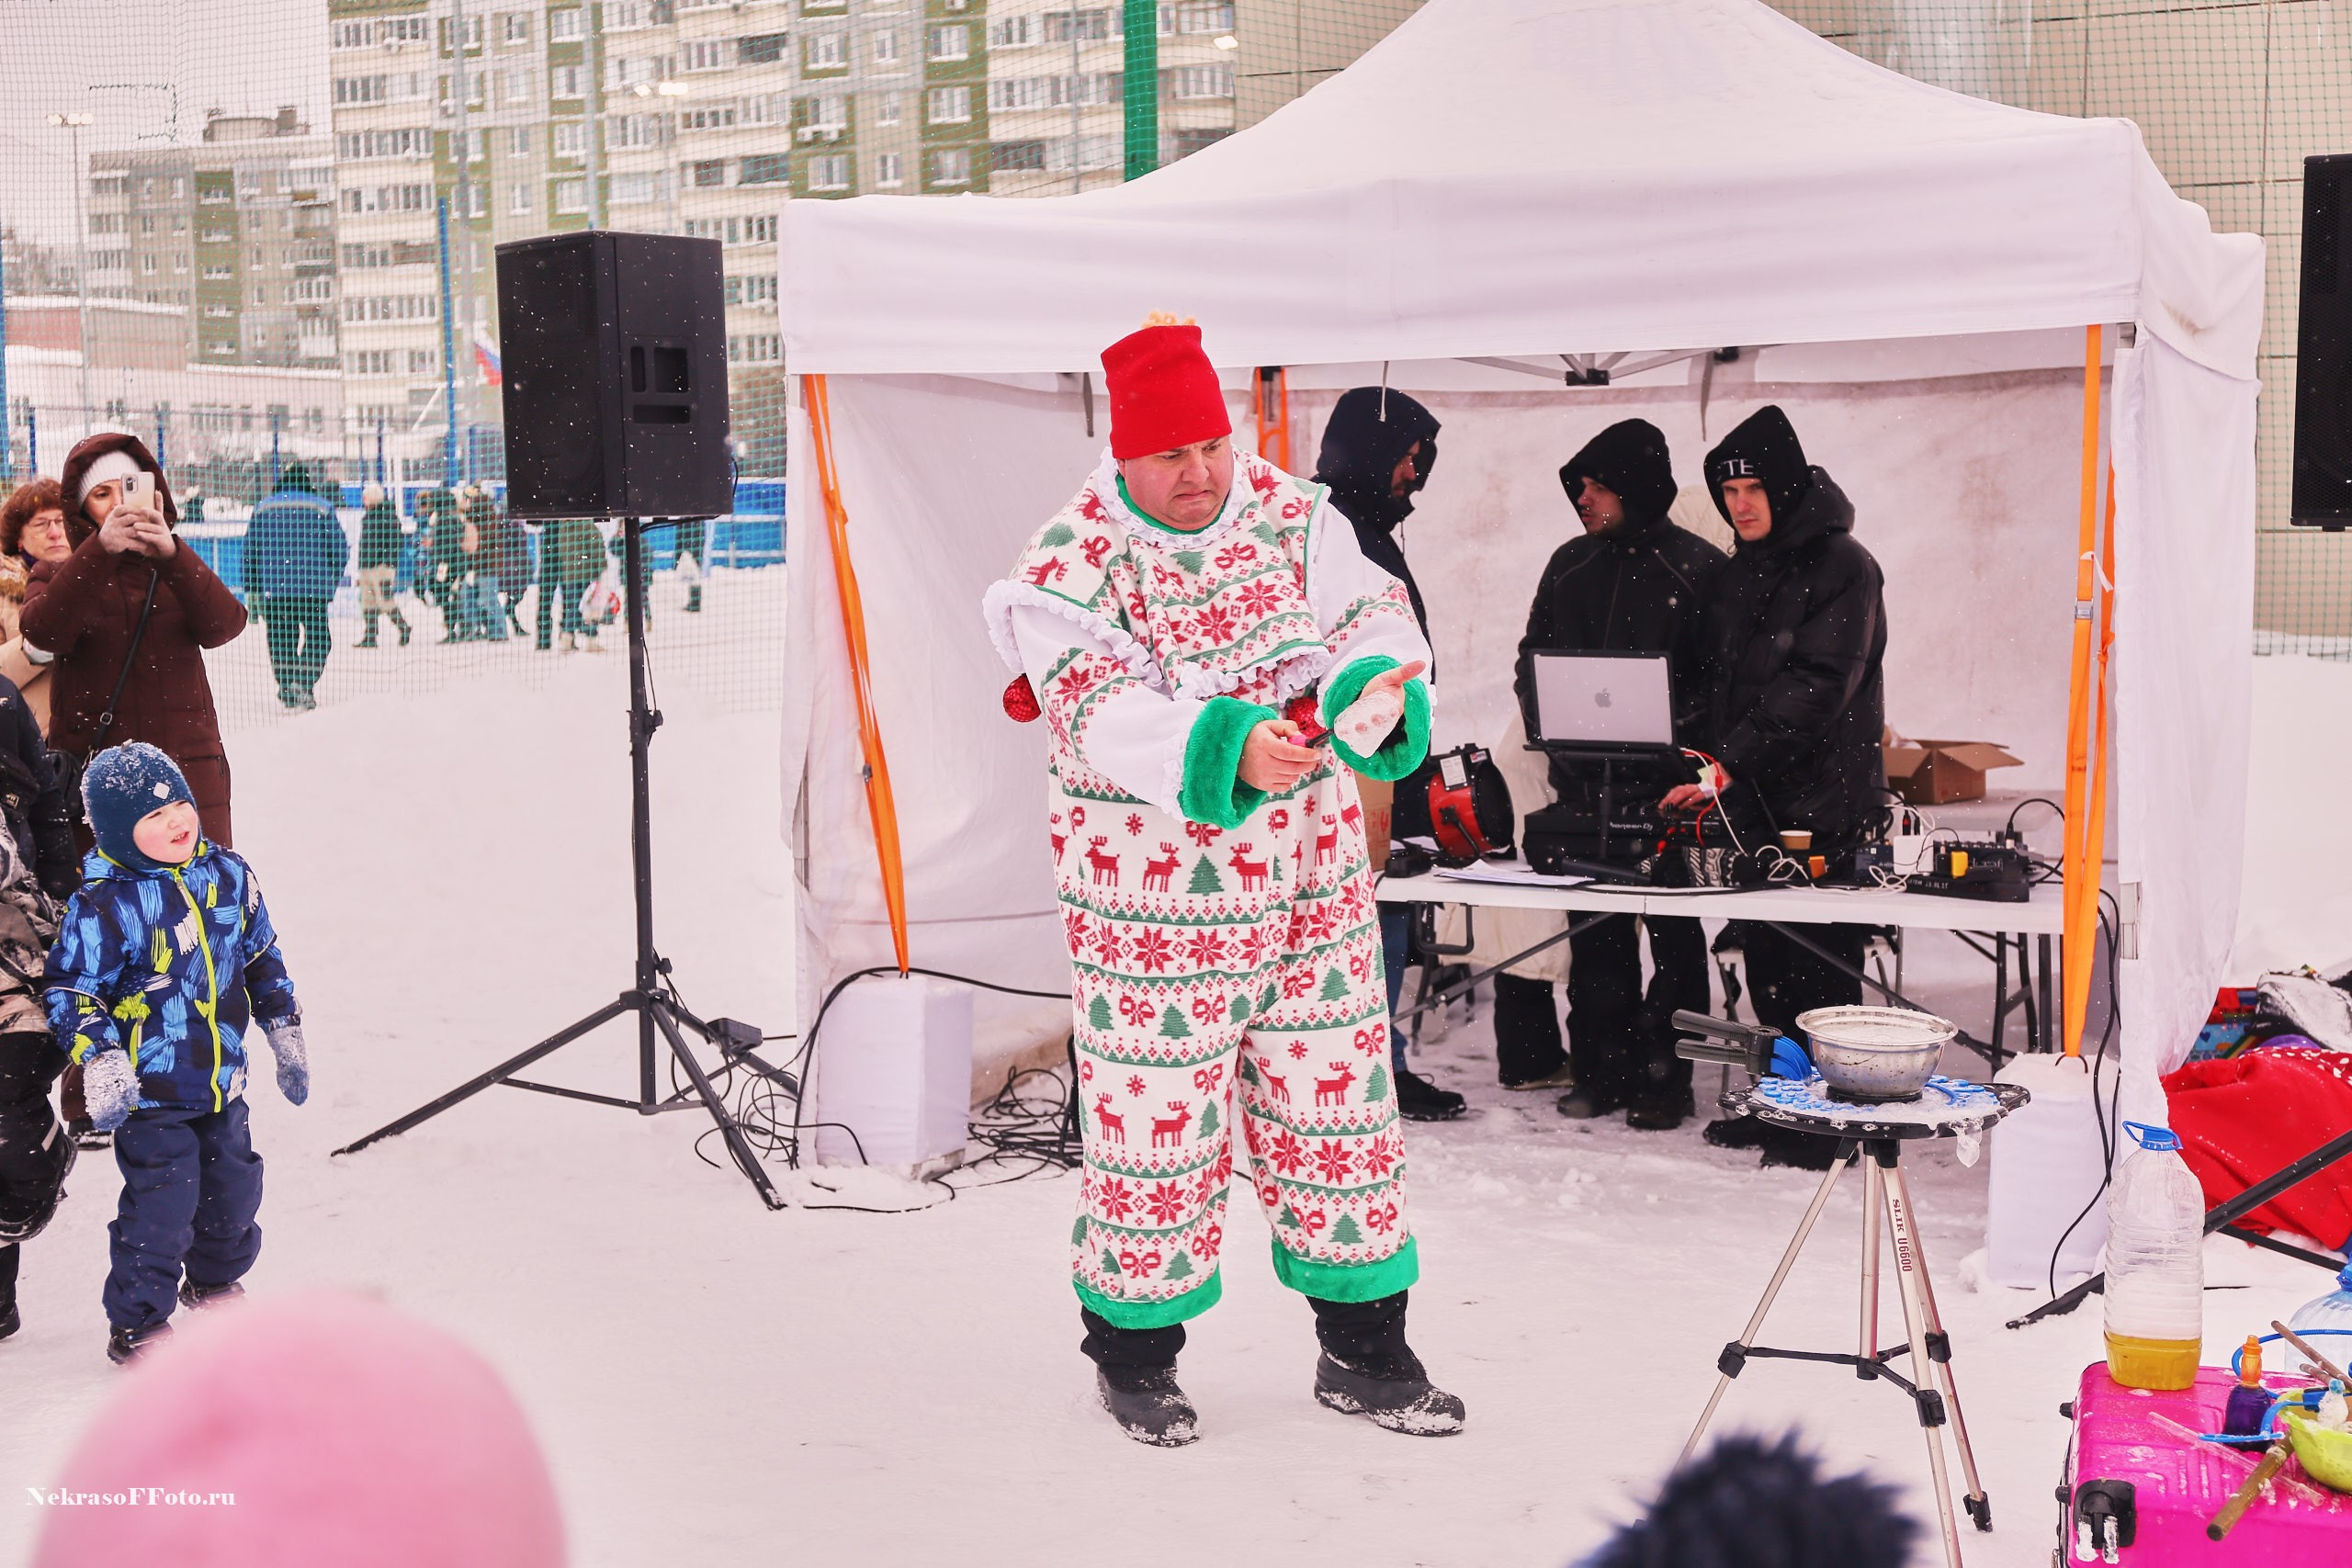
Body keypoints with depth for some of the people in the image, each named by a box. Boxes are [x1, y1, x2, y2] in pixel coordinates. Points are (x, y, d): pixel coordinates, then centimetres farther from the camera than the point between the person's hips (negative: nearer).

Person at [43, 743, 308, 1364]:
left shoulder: (228, 874, 2)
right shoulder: (103, 905, -16)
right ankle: (137, 1325, 13)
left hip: (223, 1083, 6)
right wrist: (99, 1059, -24)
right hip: (150, 1094, -6)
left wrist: (285, 1032, 14)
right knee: (161, 1209, -6)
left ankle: (214, 1281, 44)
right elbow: (69, 992, -12)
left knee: (234, 1194, 18)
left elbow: (262, 958, 14)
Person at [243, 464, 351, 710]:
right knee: (317, 637, 5)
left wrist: (251, 588, 14)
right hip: (313, 587, -2)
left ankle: (287, 689, 9)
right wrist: (332, 583, 10)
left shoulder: (263, 509, 9)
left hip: (272, 587, 2)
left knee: (281, 637, 12)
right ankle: (304, 685, -11)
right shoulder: (322, 508, 1)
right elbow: (339, 549, 0)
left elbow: (250, 550, 9)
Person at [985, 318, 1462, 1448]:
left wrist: (1374, 687, -27)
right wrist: (1228, 746, -41)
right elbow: (1109, 719, -24)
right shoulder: (1069, 567, -12)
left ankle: (1362, 1348, 24)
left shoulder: (1291, 516, 4)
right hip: (1153, 901, -4)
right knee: (1155, 1112, 2)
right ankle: (1133, 1352, 23)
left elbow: (1370, 618, -3)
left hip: (1311, 877, 5)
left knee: (1336, 1097, 10)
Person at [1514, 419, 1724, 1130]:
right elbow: (1531, 660, 15)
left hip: (1668, 784, -4)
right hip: (1584, 782, 4)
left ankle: (1665, 1072, 11)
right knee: (1594, 929, 7)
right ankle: (1602, 1066, 16)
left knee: (1673, 930, 3)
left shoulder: (1699, 568, -4)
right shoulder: (1570, 565, 11)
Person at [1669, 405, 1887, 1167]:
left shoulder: (1841, 566, -9)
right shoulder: (1737, 573, 15)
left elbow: (1815, 685, -19)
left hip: (1823, 807, -7)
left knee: (1818, 970, -3)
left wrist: (1731, 763, -24)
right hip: (1750, 802, 7)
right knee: (1766, 960, 11)